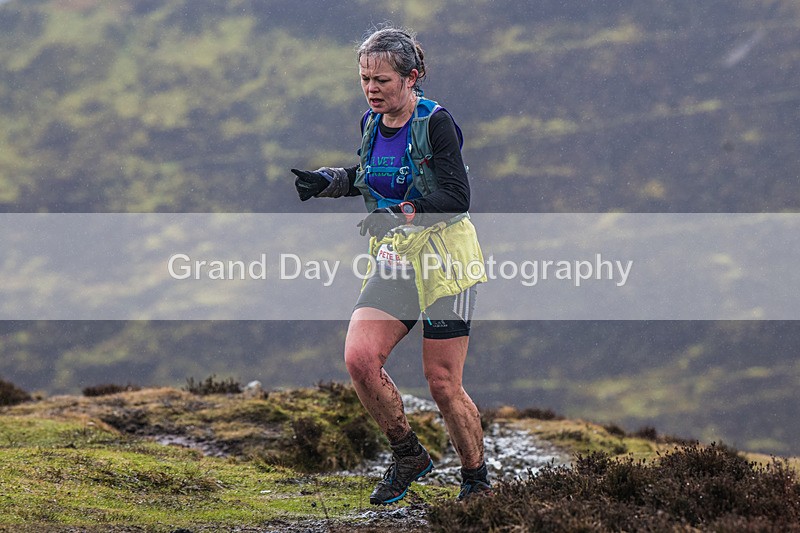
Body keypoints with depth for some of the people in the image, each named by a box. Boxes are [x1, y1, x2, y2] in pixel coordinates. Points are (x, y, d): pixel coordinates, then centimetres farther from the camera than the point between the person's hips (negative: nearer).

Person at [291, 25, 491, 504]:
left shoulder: (435, 122, -14)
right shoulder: (371, 124, 6)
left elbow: (457, 197, -19)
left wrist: (405, 212, -30)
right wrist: (326, 181, 8)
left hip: (444, 257, -6)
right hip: (394, 260, 6)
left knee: (443, 384, -4)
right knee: (359, 358, -13)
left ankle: (478, 480, 17)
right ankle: (408, 455, 7)